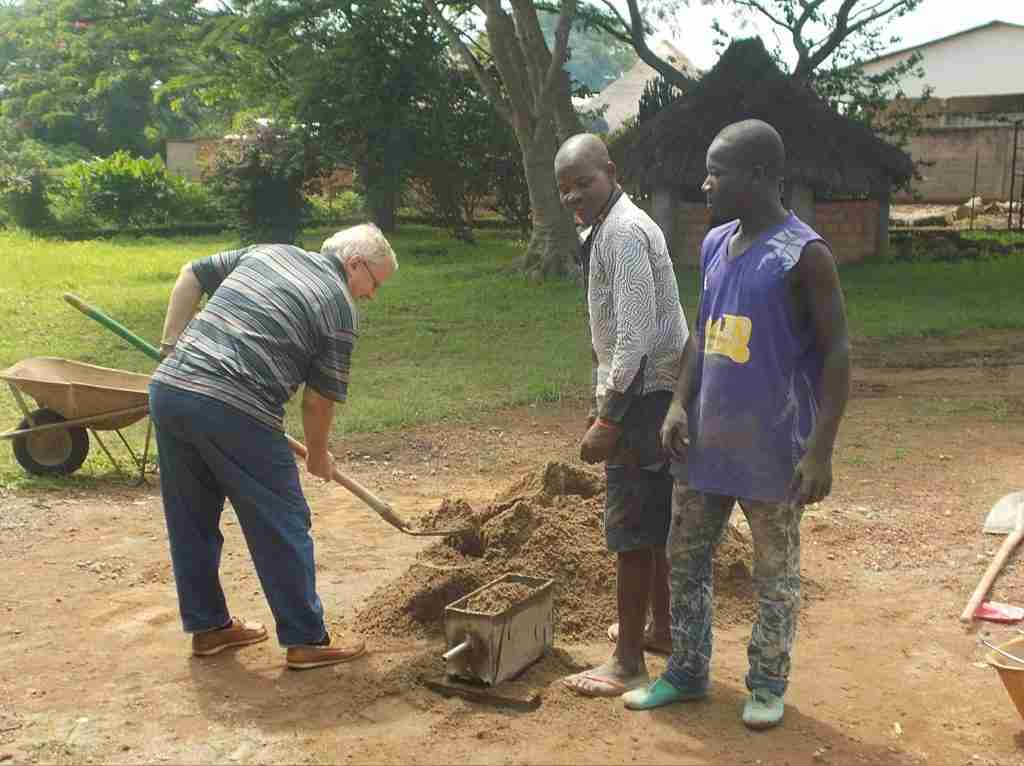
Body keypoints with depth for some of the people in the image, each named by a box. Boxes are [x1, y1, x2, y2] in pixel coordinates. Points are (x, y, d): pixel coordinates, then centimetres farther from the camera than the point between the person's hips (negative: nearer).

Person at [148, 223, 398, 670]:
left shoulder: (265, 252, 20)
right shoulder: (340, 307, 1)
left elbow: (191, 276, 24)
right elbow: (320, 398, 3)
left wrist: (172, 345, 24)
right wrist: (318, 455, 18)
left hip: (167, 388, 7)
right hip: (234, 412, -7)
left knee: (191, 518, 19)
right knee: (282, 527, 6)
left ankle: (208, 626, 31)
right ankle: (306, 641, 13)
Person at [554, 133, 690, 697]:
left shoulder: (623, 232, -17)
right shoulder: (607, 230, 14)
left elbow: (636, 335, -24)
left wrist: (608, 420, -23)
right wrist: (604, 402, 22)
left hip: (643, 396, -10)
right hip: (653, 394, 10)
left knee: (633, 531, -4)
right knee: (656, 522, 20)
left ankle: (628, 663, 5)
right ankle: (660, 626, 36)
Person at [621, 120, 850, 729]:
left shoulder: (804, 255, -14)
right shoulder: (714, 244, 7)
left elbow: (837, 352, -14)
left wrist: (820, 450, -18)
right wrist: (680, 404, 4)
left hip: (771, 449, -7)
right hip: (707, 440, 7)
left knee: (776, 573, 9)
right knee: (686, 557, 14)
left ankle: (769, 684, 26)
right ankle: (687, 672, 30)